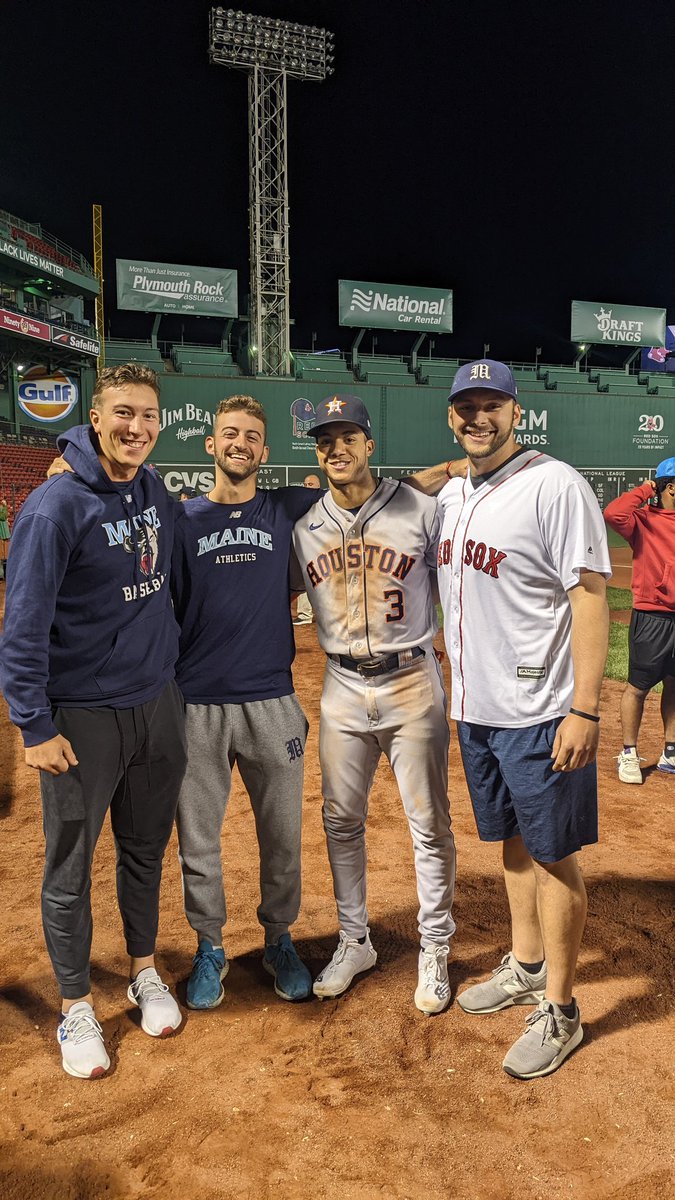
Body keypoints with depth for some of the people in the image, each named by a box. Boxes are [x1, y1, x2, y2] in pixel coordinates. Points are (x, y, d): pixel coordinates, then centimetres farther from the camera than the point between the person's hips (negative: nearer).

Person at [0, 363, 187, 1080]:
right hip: (82, 717, -5)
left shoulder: (154, 491, 3)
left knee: (146, 850, 19)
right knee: (69, 869, 8)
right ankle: (76, 1007, 27)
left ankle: (144, 971, 39)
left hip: (156, 703, 6)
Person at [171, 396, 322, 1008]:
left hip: (272, 703, 1)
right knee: (198, 838, 10)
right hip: (197, 705, -1)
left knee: (283, 835, 11)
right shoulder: (183, 519, 3)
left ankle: (279, 940, 33)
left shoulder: (287, 509, 5)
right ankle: (210, 947, 31)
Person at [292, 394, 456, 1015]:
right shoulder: (302, 526, 3)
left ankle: (435, 951, 25)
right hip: (343, 689, 3)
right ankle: (355, 942, 32)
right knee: (341, 822, 13)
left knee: (429, 824, 6)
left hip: (412, 684, -3)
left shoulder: (421, 510, -6)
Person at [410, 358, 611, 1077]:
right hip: (473, 707, 7)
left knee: (553, 854, 4)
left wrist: (584, 710, -22)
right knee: (512, 840, 20)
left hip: (539, 713, -7)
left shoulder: (554, 486, -14)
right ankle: (525, 967, 38)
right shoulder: (451, 492, 10)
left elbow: (590, 598, -17)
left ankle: (559, 1012, 19)